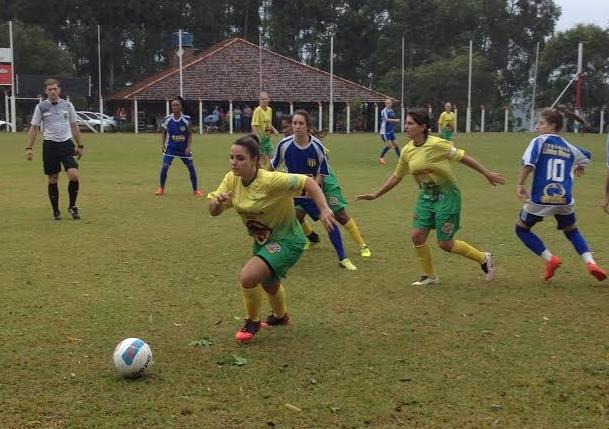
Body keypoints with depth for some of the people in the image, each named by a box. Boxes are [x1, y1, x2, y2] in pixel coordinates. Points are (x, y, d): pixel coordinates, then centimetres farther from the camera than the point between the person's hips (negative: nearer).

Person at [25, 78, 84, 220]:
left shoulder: (67, 105, 6)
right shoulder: (41, 107, 1)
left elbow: (74, 126, 14)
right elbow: (34, 128, 6)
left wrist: (80, 145, 14)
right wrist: (29, 148, -1)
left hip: (66, 144, 1)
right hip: (50, 145, -1)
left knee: (74, 175, -15)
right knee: (53, 180, 3)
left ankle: (72, 206, 4)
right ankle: (56, 211, 16)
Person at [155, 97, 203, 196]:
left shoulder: (187, 119, -12)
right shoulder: (167, 120, -8)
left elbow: (190, 135, -5)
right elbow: (164, 134, 6)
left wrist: (188, 147, -15)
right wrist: (162, 145, -5)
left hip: (184, 148, 0)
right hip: (171, 148, 0)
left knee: (191, 167, 1)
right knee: (164, 166, -11)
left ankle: (195, 190, 16)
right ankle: (161, 189, 7)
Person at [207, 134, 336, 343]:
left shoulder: (270, 180, -31)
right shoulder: (231, 179, -11)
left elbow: (307, 182, -29)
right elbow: (213, 211, -6)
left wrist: (324, 209, -39)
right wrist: (217, 201, -29)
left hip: (286, 241, -8)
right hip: (262, 240, 8)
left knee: (247, 277, -24)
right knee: (268, 284, 29)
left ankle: (252, 322, 6)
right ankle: (281, 316, 62)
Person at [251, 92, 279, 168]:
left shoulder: (270, 110, 7)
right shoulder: (257, 110, -14)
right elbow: (254, 125, -18)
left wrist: (274, 130, 4)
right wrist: (257, 138, -26)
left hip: (267, 138, 7)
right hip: (260, 138, -7)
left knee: (270, 157, 9)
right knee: (263, 158, -2)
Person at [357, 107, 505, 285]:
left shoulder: (437, 144, -21)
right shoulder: (407, 151, -2)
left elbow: (463, 157, -11)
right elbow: (396, 177, 10)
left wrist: (487, 174, -7)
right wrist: (375, 195, 12)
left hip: (447, 197, -6)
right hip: (426, 197, 6)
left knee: (445, 244, -3)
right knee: (416, 235, -1)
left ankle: (484, 259, 21)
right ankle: (430, 276, 20)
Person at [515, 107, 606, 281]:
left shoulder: (540, 141, -1)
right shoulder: (569, 148, 14)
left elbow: (528, 164, -18)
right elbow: (586, 157, 35)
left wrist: (520, 184, -13)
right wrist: (579, 167, 55)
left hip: (541, 199, -4)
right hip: (564, 200, 4)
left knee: (522, 228, 18)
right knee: (572, 231, 27)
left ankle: (549, 259, 7)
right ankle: (590, 262, 7)